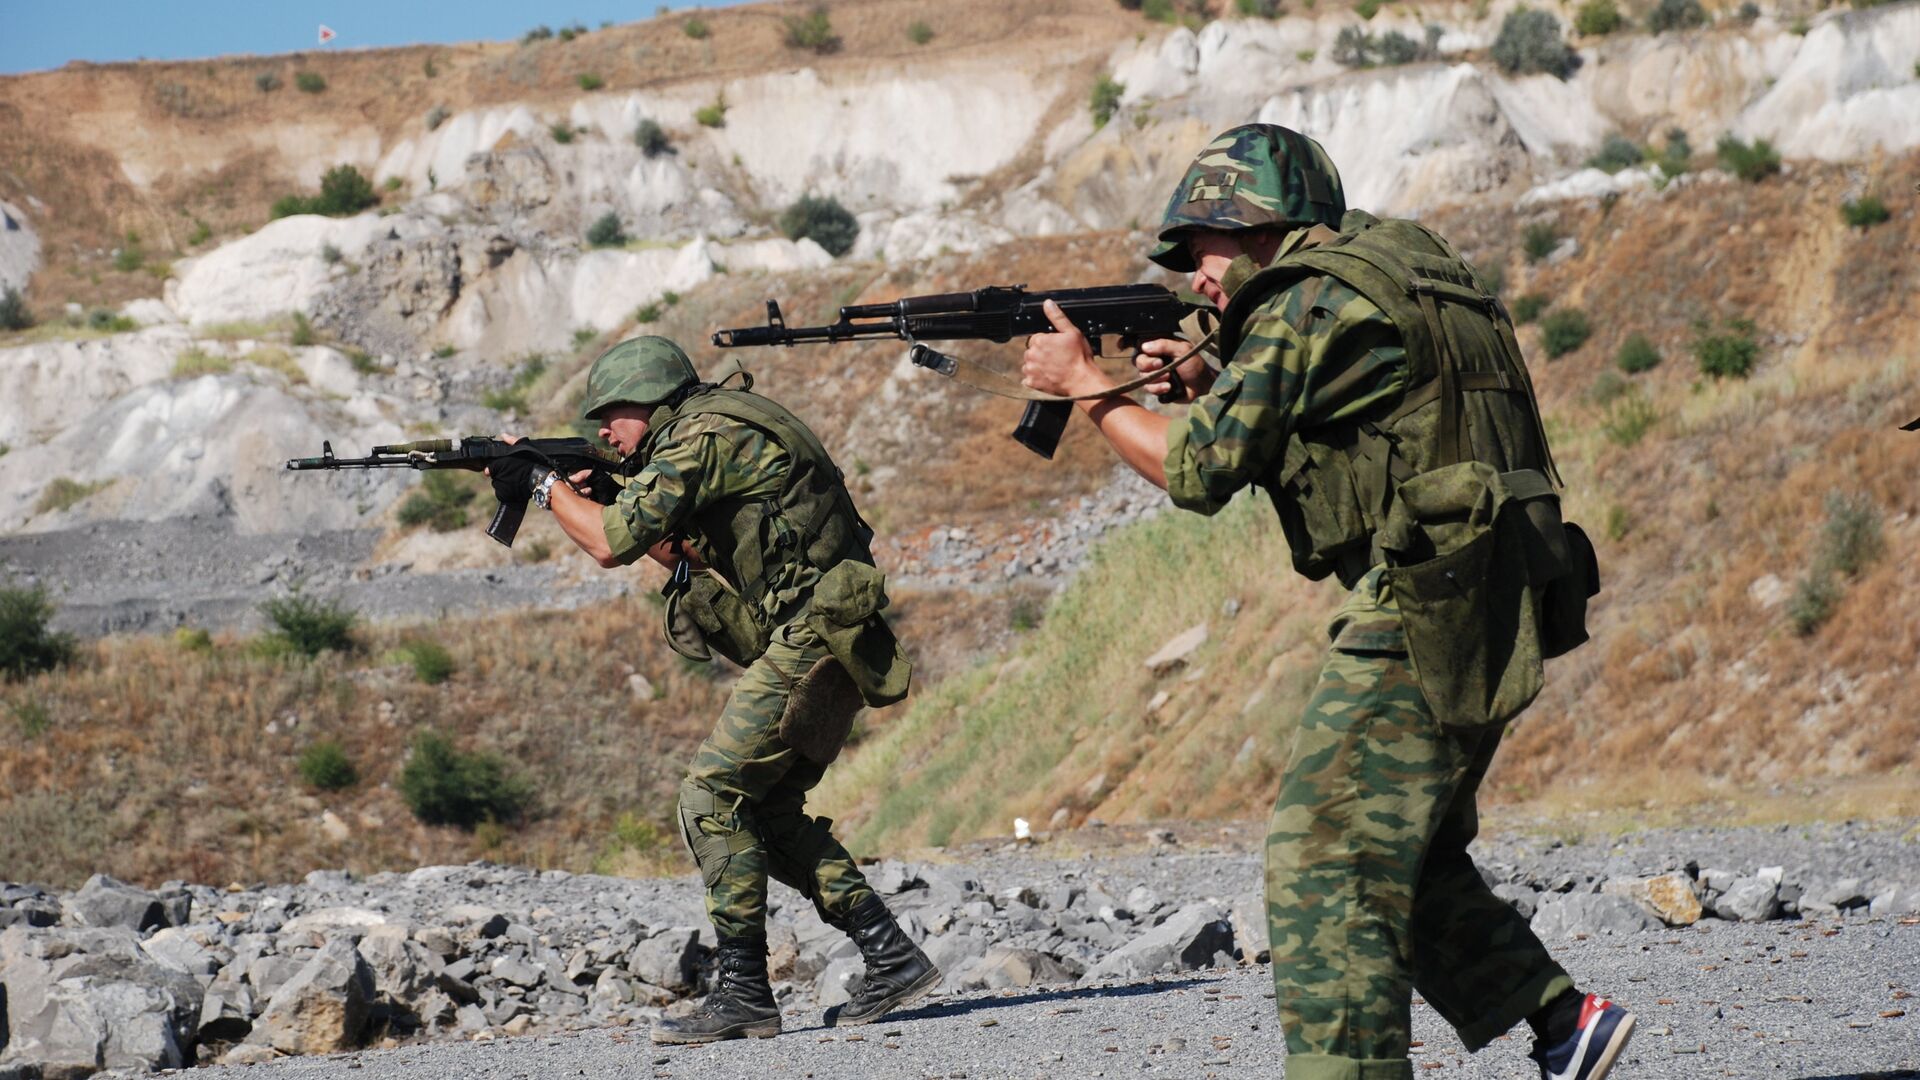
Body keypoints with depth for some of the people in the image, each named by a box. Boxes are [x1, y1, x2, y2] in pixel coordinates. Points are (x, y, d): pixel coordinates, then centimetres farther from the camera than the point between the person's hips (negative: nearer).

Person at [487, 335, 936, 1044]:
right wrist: (592, 497, 16)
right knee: (767, 809, 14)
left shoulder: (702, 438, -12)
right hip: (819, 640, 10)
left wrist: (543, 486, -4)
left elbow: (613, 544, -19)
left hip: (812, 635, -10)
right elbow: (697, 560, 25)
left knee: (711, 798, -9)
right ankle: (891, 958, 12)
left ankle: (743, 994, -9)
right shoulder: (716, 433, 19)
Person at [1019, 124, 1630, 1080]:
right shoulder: (1393, 268, 18)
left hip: (1424, 618, -10)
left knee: (1323, 861, -9)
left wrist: (1084, 385, 4)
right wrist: (1209, 387, 12)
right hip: (1485, 620, 10)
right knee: (1410, 857, 21)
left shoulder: (1310, 302, -10)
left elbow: (1199, 471, -9)